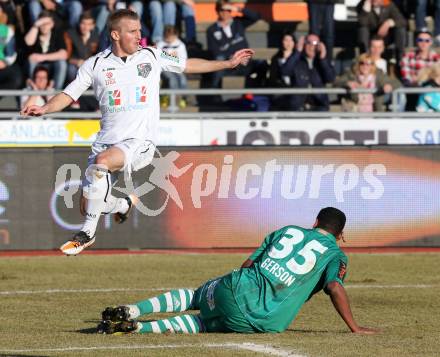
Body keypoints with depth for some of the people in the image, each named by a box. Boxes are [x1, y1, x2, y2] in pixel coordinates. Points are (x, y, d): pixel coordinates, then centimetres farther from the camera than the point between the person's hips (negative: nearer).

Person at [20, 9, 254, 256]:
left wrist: (229, 63, 17)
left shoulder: (152, 57, 7)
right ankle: (122, 205, 31)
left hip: (140, 142, -2)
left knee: (101, 162, -33)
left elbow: (189, 65, 19)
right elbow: (69, 95, 7)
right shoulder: (96, 64, 5)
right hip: (107, 141, 2)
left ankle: (88, 233, -20)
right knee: (88, 206, -5)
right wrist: (44, 109, -13)